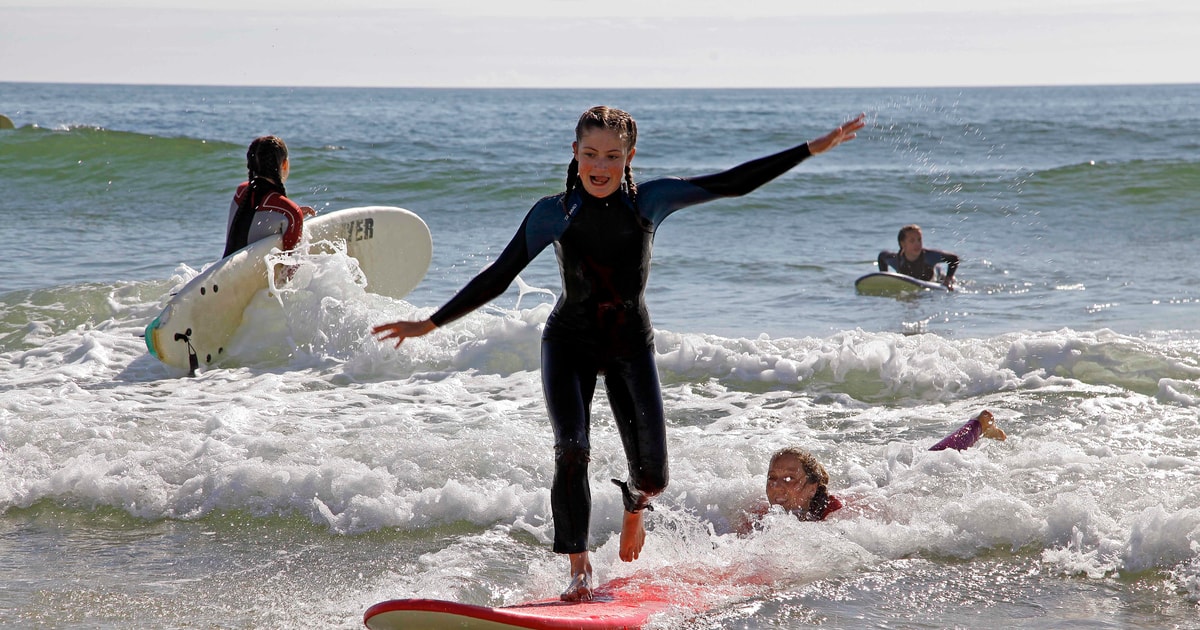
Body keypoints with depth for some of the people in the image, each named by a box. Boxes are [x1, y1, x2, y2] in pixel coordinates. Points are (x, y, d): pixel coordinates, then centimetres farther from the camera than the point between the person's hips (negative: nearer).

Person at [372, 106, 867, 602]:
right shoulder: (555, 214, -13)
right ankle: (579, 571, -8)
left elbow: (734, 184, -9)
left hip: (631, 346, 1)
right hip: (569, 343, -1)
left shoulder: (650, 201, -12)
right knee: (572, 452, -21)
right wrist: (430, 324, -12)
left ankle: (633, 506, 38)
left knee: (652, 477, -2)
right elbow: (497, 277, -9)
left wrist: (814, 148, -10)